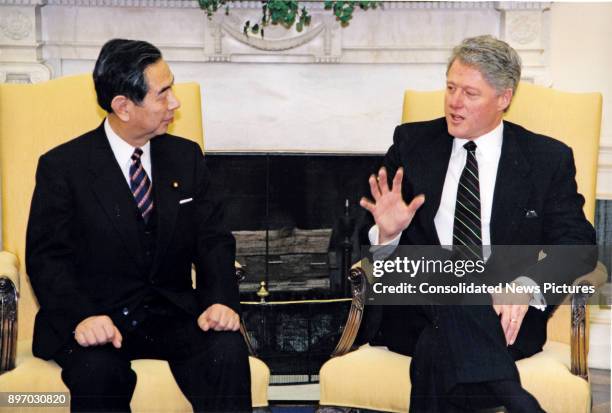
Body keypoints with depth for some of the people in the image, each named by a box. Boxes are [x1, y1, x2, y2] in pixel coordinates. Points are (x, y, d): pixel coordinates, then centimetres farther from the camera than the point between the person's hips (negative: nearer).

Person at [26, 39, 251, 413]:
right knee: (98, 369, -35)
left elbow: (214, 239, 5)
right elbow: (46, 255, -7)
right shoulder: (63, 166, -3)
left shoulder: (186, 156, 8)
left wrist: (221, 300, -14)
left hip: (174, 313, 3)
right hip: (96, 319, -2)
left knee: (228, 352, -27)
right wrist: (82, 316, -25)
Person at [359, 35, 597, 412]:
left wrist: (527, 285, -21)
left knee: (438, 349, -36)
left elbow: (578, 244, 0)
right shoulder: (412, 143, 12)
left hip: (505, 315, -1)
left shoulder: (549, 158, 8)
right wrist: (387, 232, -13)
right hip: (414, 311, 2)